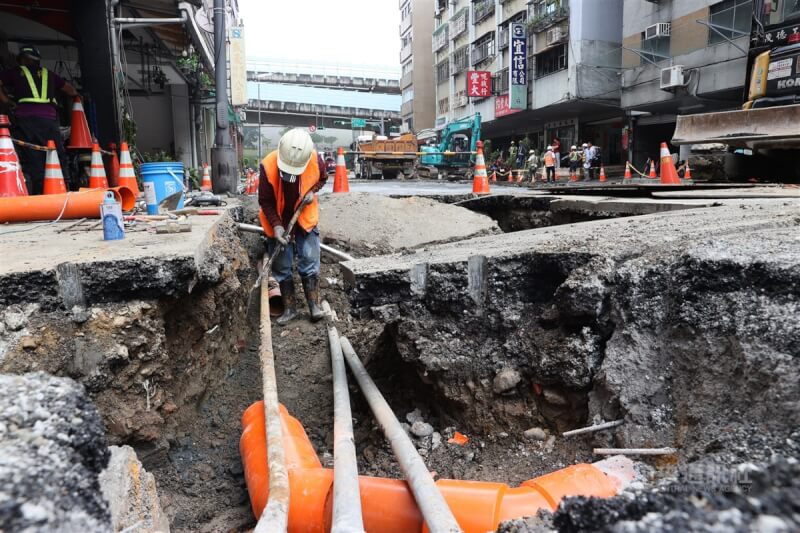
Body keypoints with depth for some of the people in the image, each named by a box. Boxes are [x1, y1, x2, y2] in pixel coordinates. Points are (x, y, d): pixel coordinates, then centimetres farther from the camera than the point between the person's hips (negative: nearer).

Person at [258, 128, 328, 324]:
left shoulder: (315, 160, -22)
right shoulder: (268, 165, -27)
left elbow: (322, 178, 3)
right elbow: (265, 201, -17)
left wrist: (312, 191, -16)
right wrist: (276, 225, -26)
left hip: (305, 218, 1)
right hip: (278, 222, 0)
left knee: (309, 262, -1)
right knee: (282, 267, 4)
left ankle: (314, 306, 8)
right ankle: (289, 308, 15)